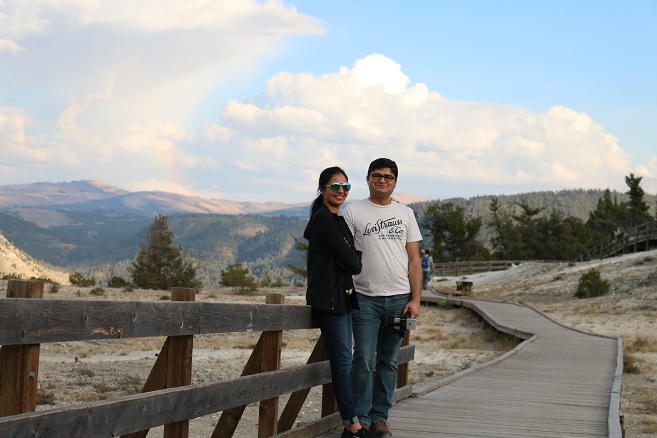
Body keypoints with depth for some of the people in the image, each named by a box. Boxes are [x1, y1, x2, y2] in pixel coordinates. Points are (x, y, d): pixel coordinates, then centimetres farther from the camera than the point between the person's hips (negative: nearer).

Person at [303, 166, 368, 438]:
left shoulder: (336, 220, 19)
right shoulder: (324, 219, -11)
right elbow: (348, 260, -14)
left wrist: (355, 259, -1)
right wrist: (363, 260, 4)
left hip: (342, 298, 10)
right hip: (329, 299, -10)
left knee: (342, 362, 9)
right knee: (342, 361, -8)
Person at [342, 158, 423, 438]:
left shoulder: (405, 213, 12)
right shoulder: (353, 212, 3)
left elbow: (414, 259, 10)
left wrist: (415, 299, 2)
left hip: (399, 298, 3)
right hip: (365, 298, -3)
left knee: (388, 362, 8)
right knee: (364, 361, -6)